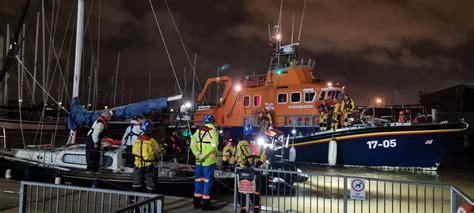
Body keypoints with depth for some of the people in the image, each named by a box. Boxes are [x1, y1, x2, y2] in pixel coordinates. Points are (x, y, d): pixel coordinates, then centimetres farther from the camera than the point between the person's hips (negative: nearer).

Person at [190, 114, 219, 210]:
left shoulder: (198, 131, 9)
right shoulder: (213, 131, -8)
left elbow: (193, 144, 0)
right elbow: (213, 146, -21)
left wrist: (198, 154, -6)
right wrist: (204, 156, -18)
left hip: (199, 160, 6)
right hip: (209, 160, -6)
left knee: (198, 179, 14)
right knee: (207, 181, 0)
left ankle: (197, 202, 22)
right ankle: (206, 204, 4)